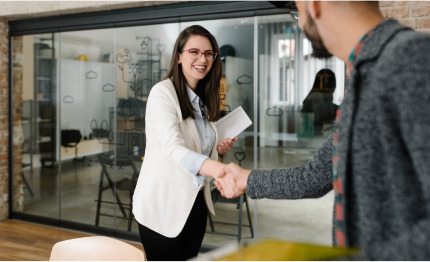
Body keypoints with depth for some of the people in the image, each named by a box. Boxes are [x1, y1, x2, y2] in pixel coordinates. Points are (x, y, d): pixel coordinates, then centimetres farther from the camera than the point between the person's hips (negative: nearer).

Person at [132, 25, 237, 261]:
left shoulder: (206, 98, 9)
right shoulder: (162, 93, -16)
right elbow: (173, 150, -31)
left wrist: (219, 149, -2)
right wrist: (221, 170, -47)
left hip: (194, 201, 7)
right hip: (162, 204, -7)